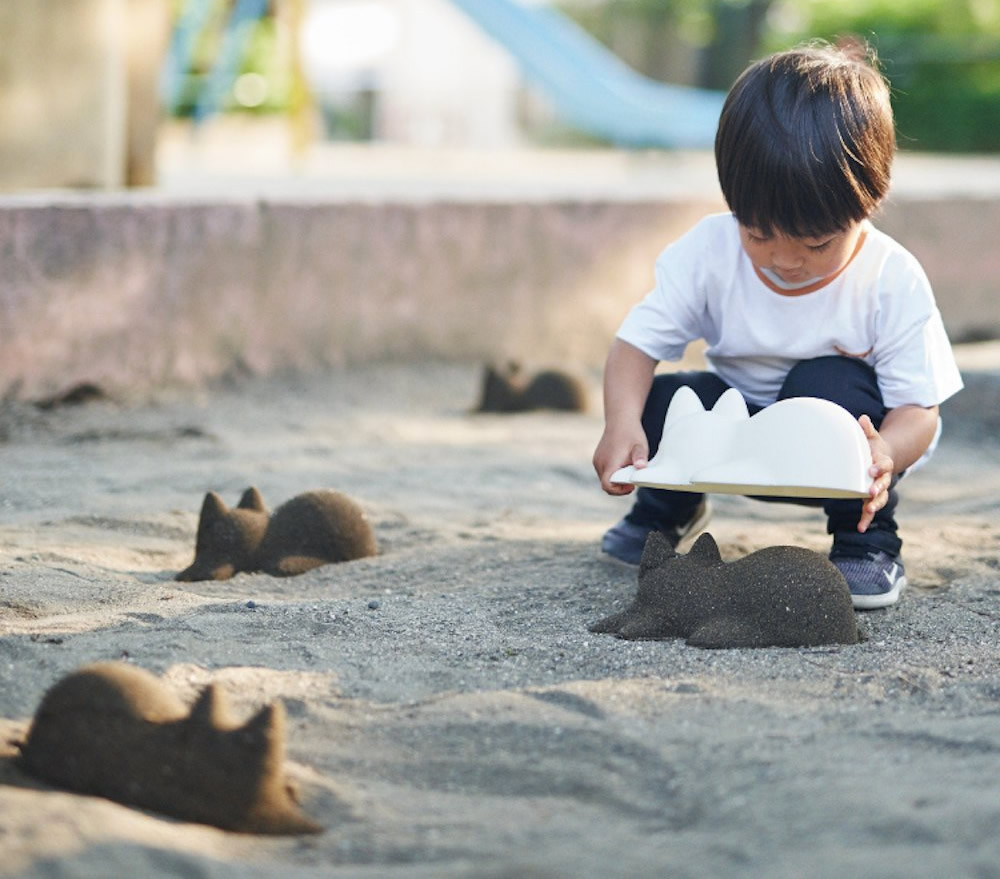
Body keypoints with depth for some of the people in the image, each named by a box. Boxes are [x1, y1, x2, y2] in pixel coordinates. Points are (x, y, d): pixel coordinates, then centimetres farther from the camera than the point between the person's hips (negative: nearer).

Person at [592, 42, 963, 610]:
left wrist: (886, 452, -48)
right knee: (661, 402, -24)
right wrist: (622, 423, -39)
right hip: (739, 436, 3)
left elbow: (919, 408, -23)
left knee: (829, 386, -33)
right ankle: (670, 507, 13)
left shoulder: (893, 281, -25)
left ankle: (870, 544, -11)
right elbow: (639, 340, -18)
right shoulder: (710, 251, -20)